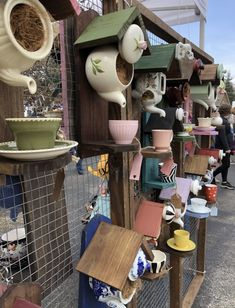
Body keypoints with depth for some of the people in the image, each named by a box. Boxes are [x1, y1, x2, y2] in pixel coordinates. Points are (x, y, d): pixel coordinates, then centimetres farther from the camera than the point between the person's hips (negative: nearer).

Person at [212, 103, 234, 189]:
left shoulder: (226, 121, 15)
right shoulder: (222, 121, -17)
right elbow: (222, 136, -23)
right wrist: (227, 148, -23)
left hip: (227, 146, 10)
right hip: (223, 147, -10)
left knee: (225, 164, 12)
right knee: (226, 164, -5)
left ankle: (224, 182, 19)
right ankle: (211, 176, 7)